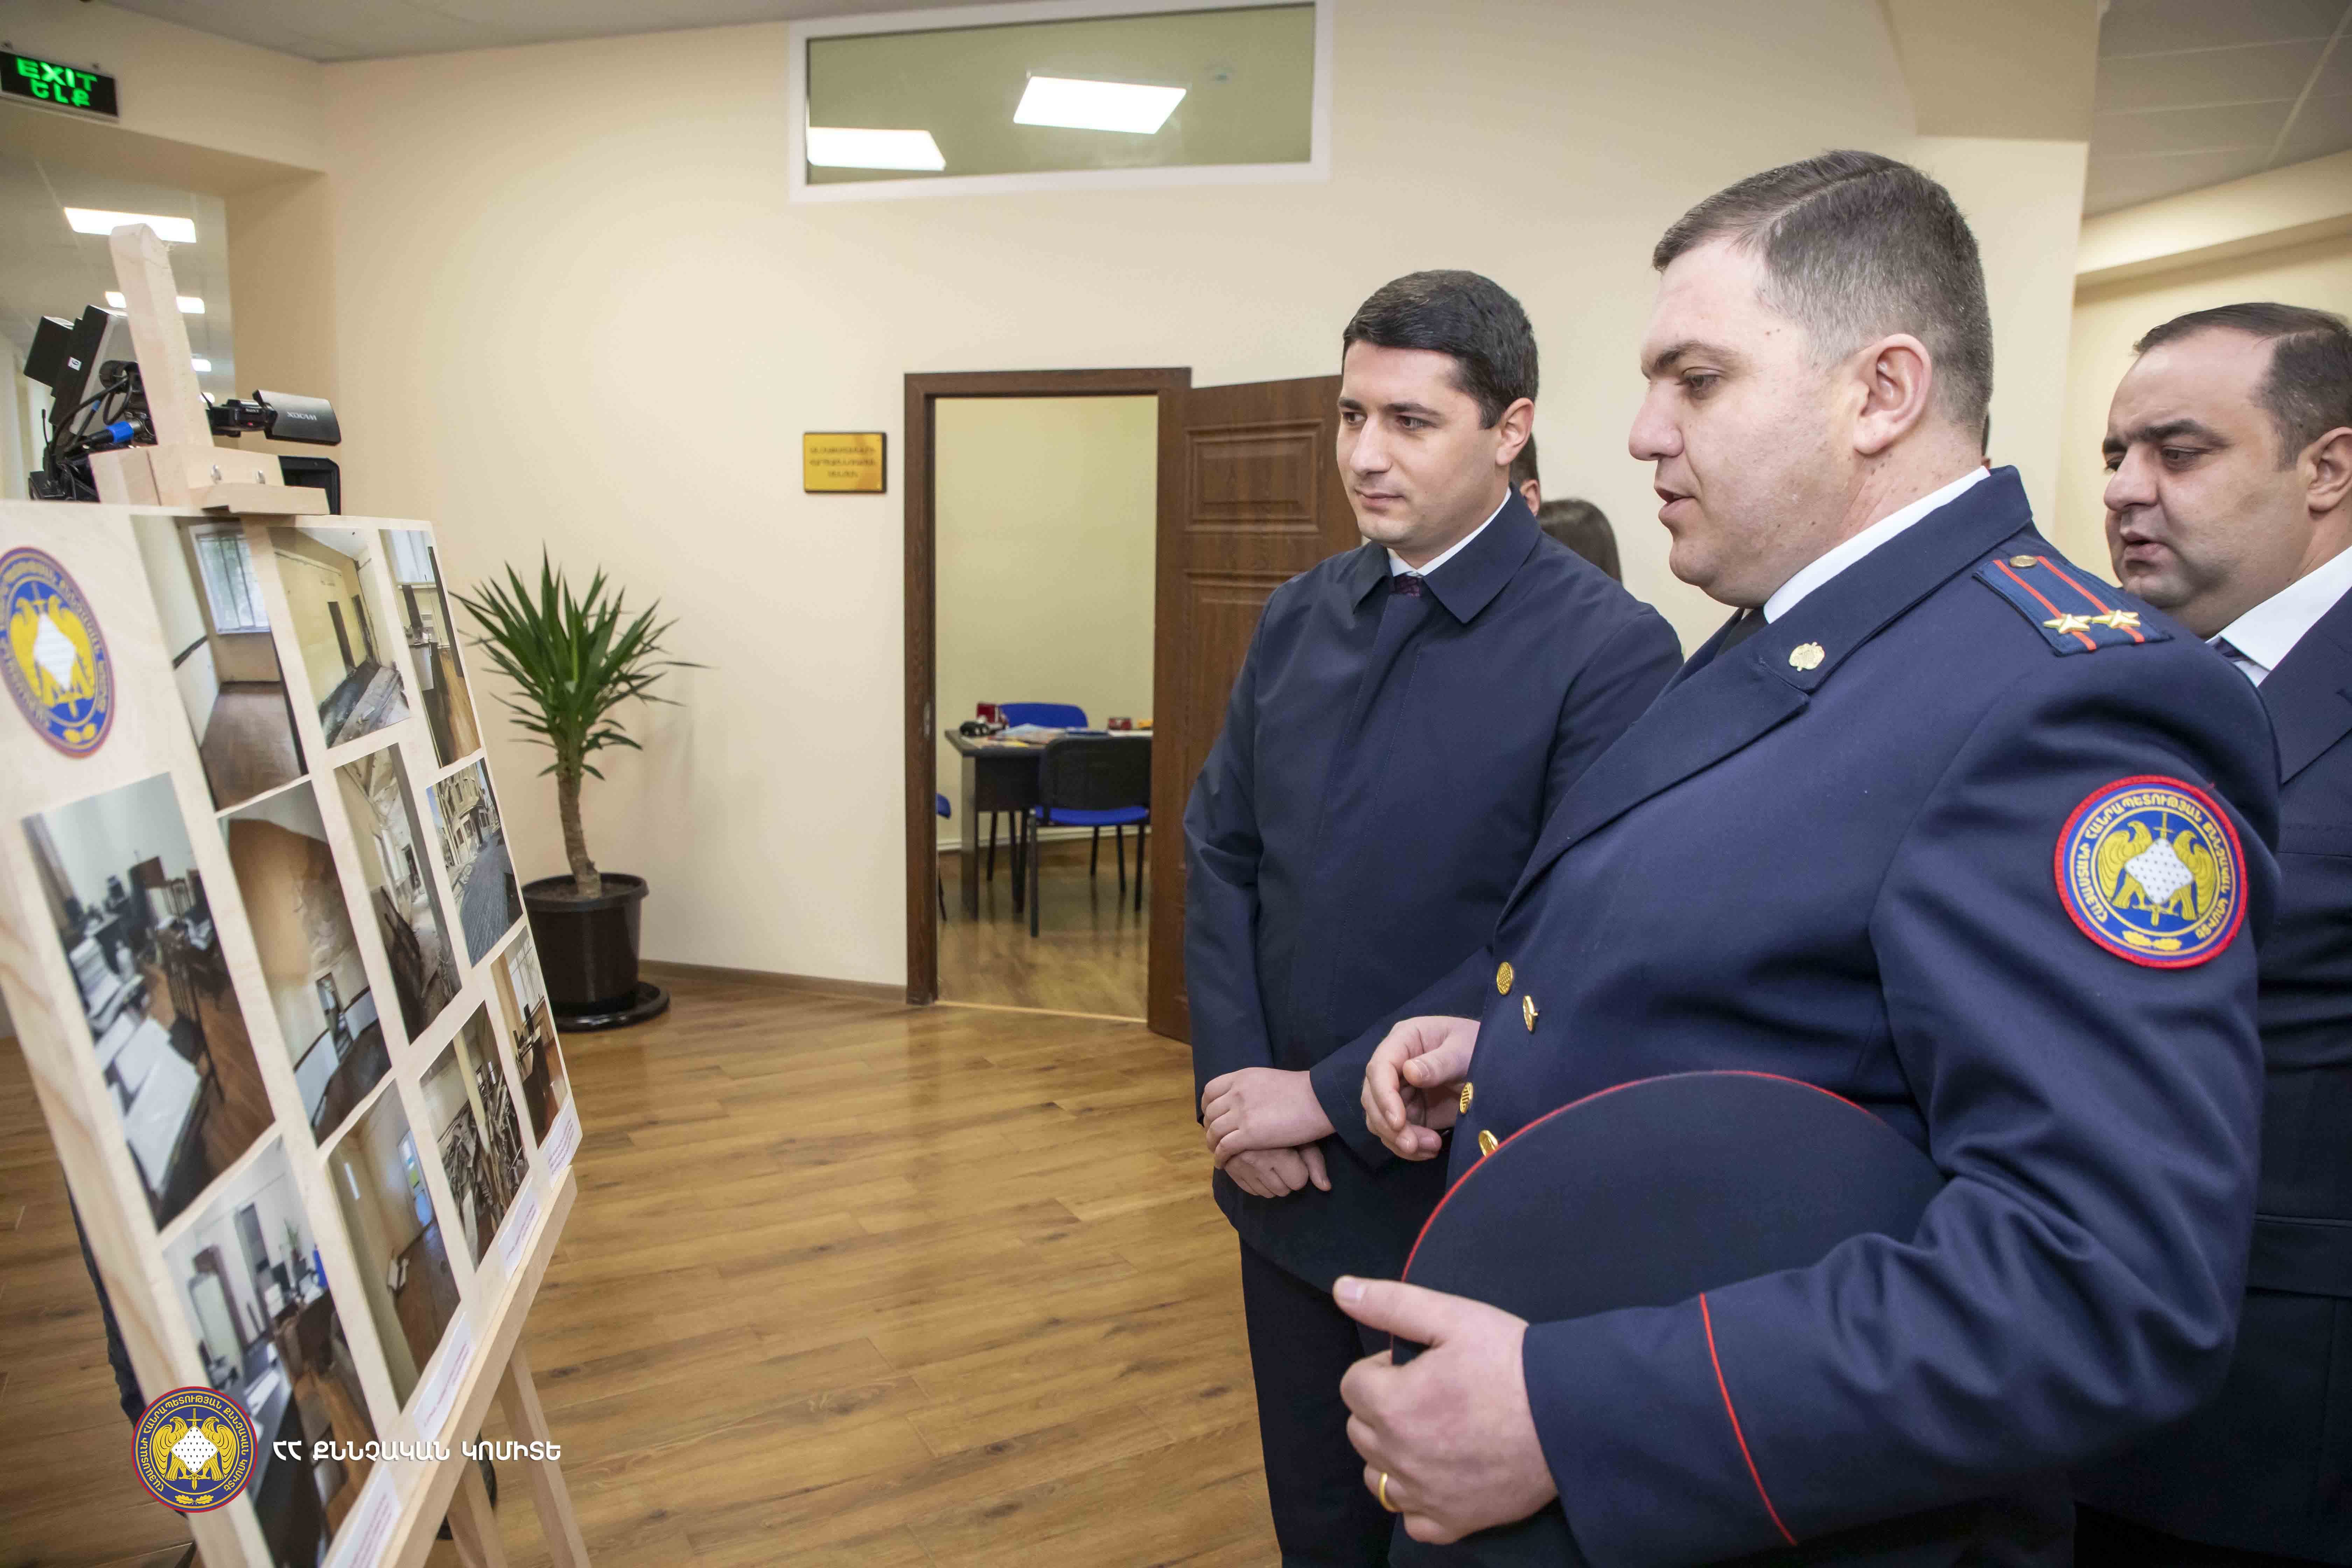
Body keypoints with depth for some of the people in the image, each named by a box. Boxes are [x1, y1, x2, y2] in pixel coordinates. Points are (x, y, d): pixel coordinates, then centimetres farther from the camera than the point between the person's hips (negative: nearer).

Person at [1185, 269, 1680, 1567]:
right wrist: (1233, 1081, -7)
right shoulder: (1300, 616, 3)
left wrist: (1330, 1096, -16)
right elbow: (1220, 853, 5)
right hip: (1286, 1176, 5)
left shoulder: (1609, 651, -16)